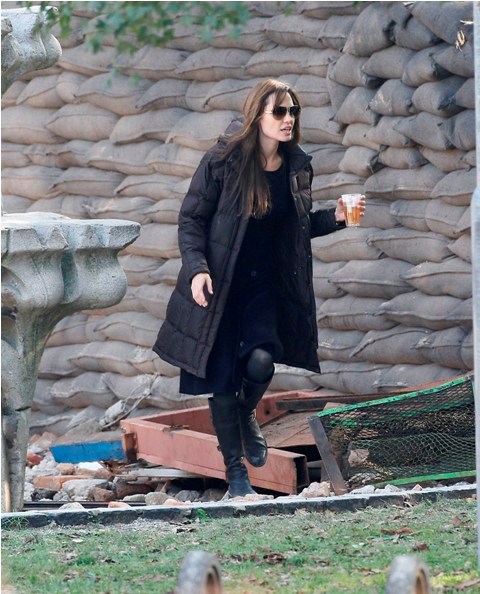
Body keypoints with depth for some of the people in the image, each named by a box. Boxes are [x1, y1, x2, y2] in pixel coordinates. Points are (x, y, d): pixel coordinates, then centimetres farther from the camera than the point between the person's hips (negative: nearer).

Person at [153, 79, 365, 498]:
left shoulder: (297, 167, 2)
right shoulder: (223, 161, -12)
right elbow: (191, 219, -7)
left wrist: (334, 218, -2)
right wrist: (196, 268, -19)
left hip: (266, 283, 3)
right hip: (220, 284, -3)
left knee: (260, 362, -20)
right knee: (222, 375, -1)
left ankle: (246, 414, 16)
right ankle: (234, 468, 15)